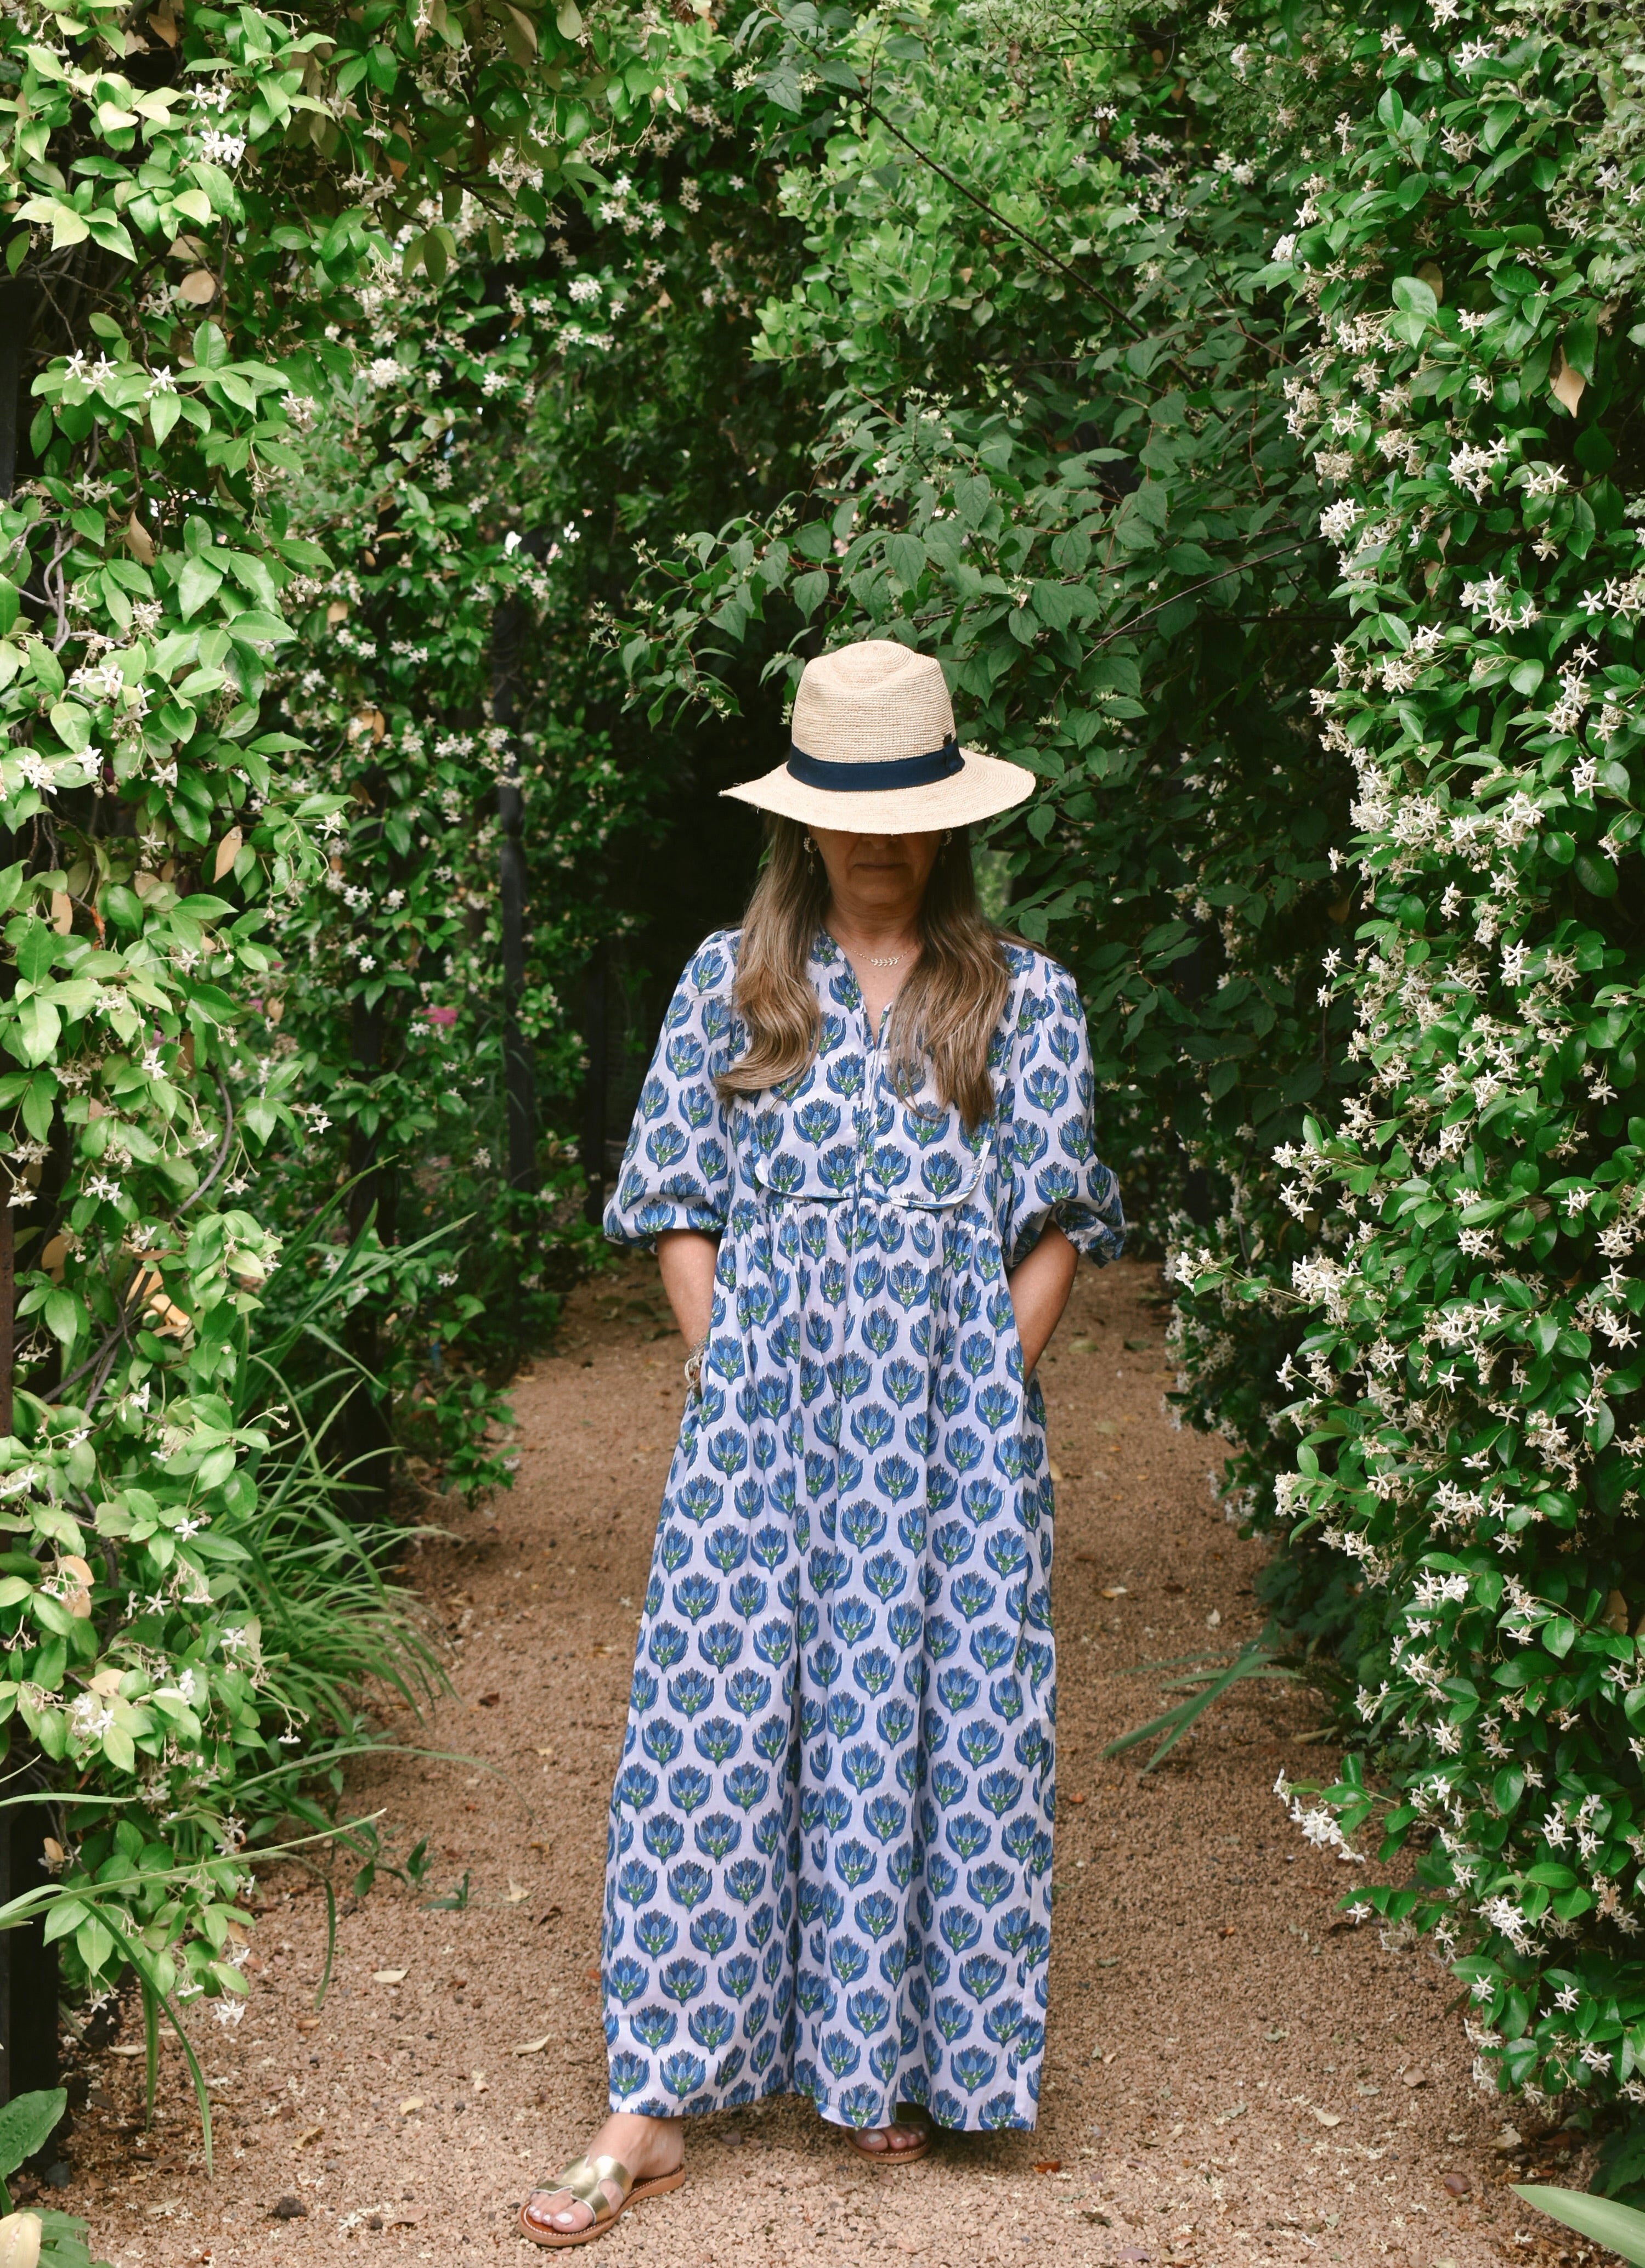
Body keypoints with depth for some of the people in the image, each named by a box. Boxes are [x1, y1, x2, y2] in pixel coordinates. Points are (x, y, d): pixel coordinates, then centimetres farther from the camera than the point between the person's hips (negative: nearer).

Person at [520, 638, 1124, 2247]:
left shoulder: (1024, 999, 8)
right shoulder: (730, 983, 9)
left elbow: (1053, 1224, 6)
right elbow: (680, 1206, 8)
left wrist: (980, 1392, -3)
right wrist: (731, 1377, -2)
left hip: (954, 1405, 0)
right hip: (764, 1389, 0)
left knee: (939, 1713, 1)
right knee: (718, 1713, -6)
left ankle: (904, 2065, 18)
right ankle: (655, 2107, -3)